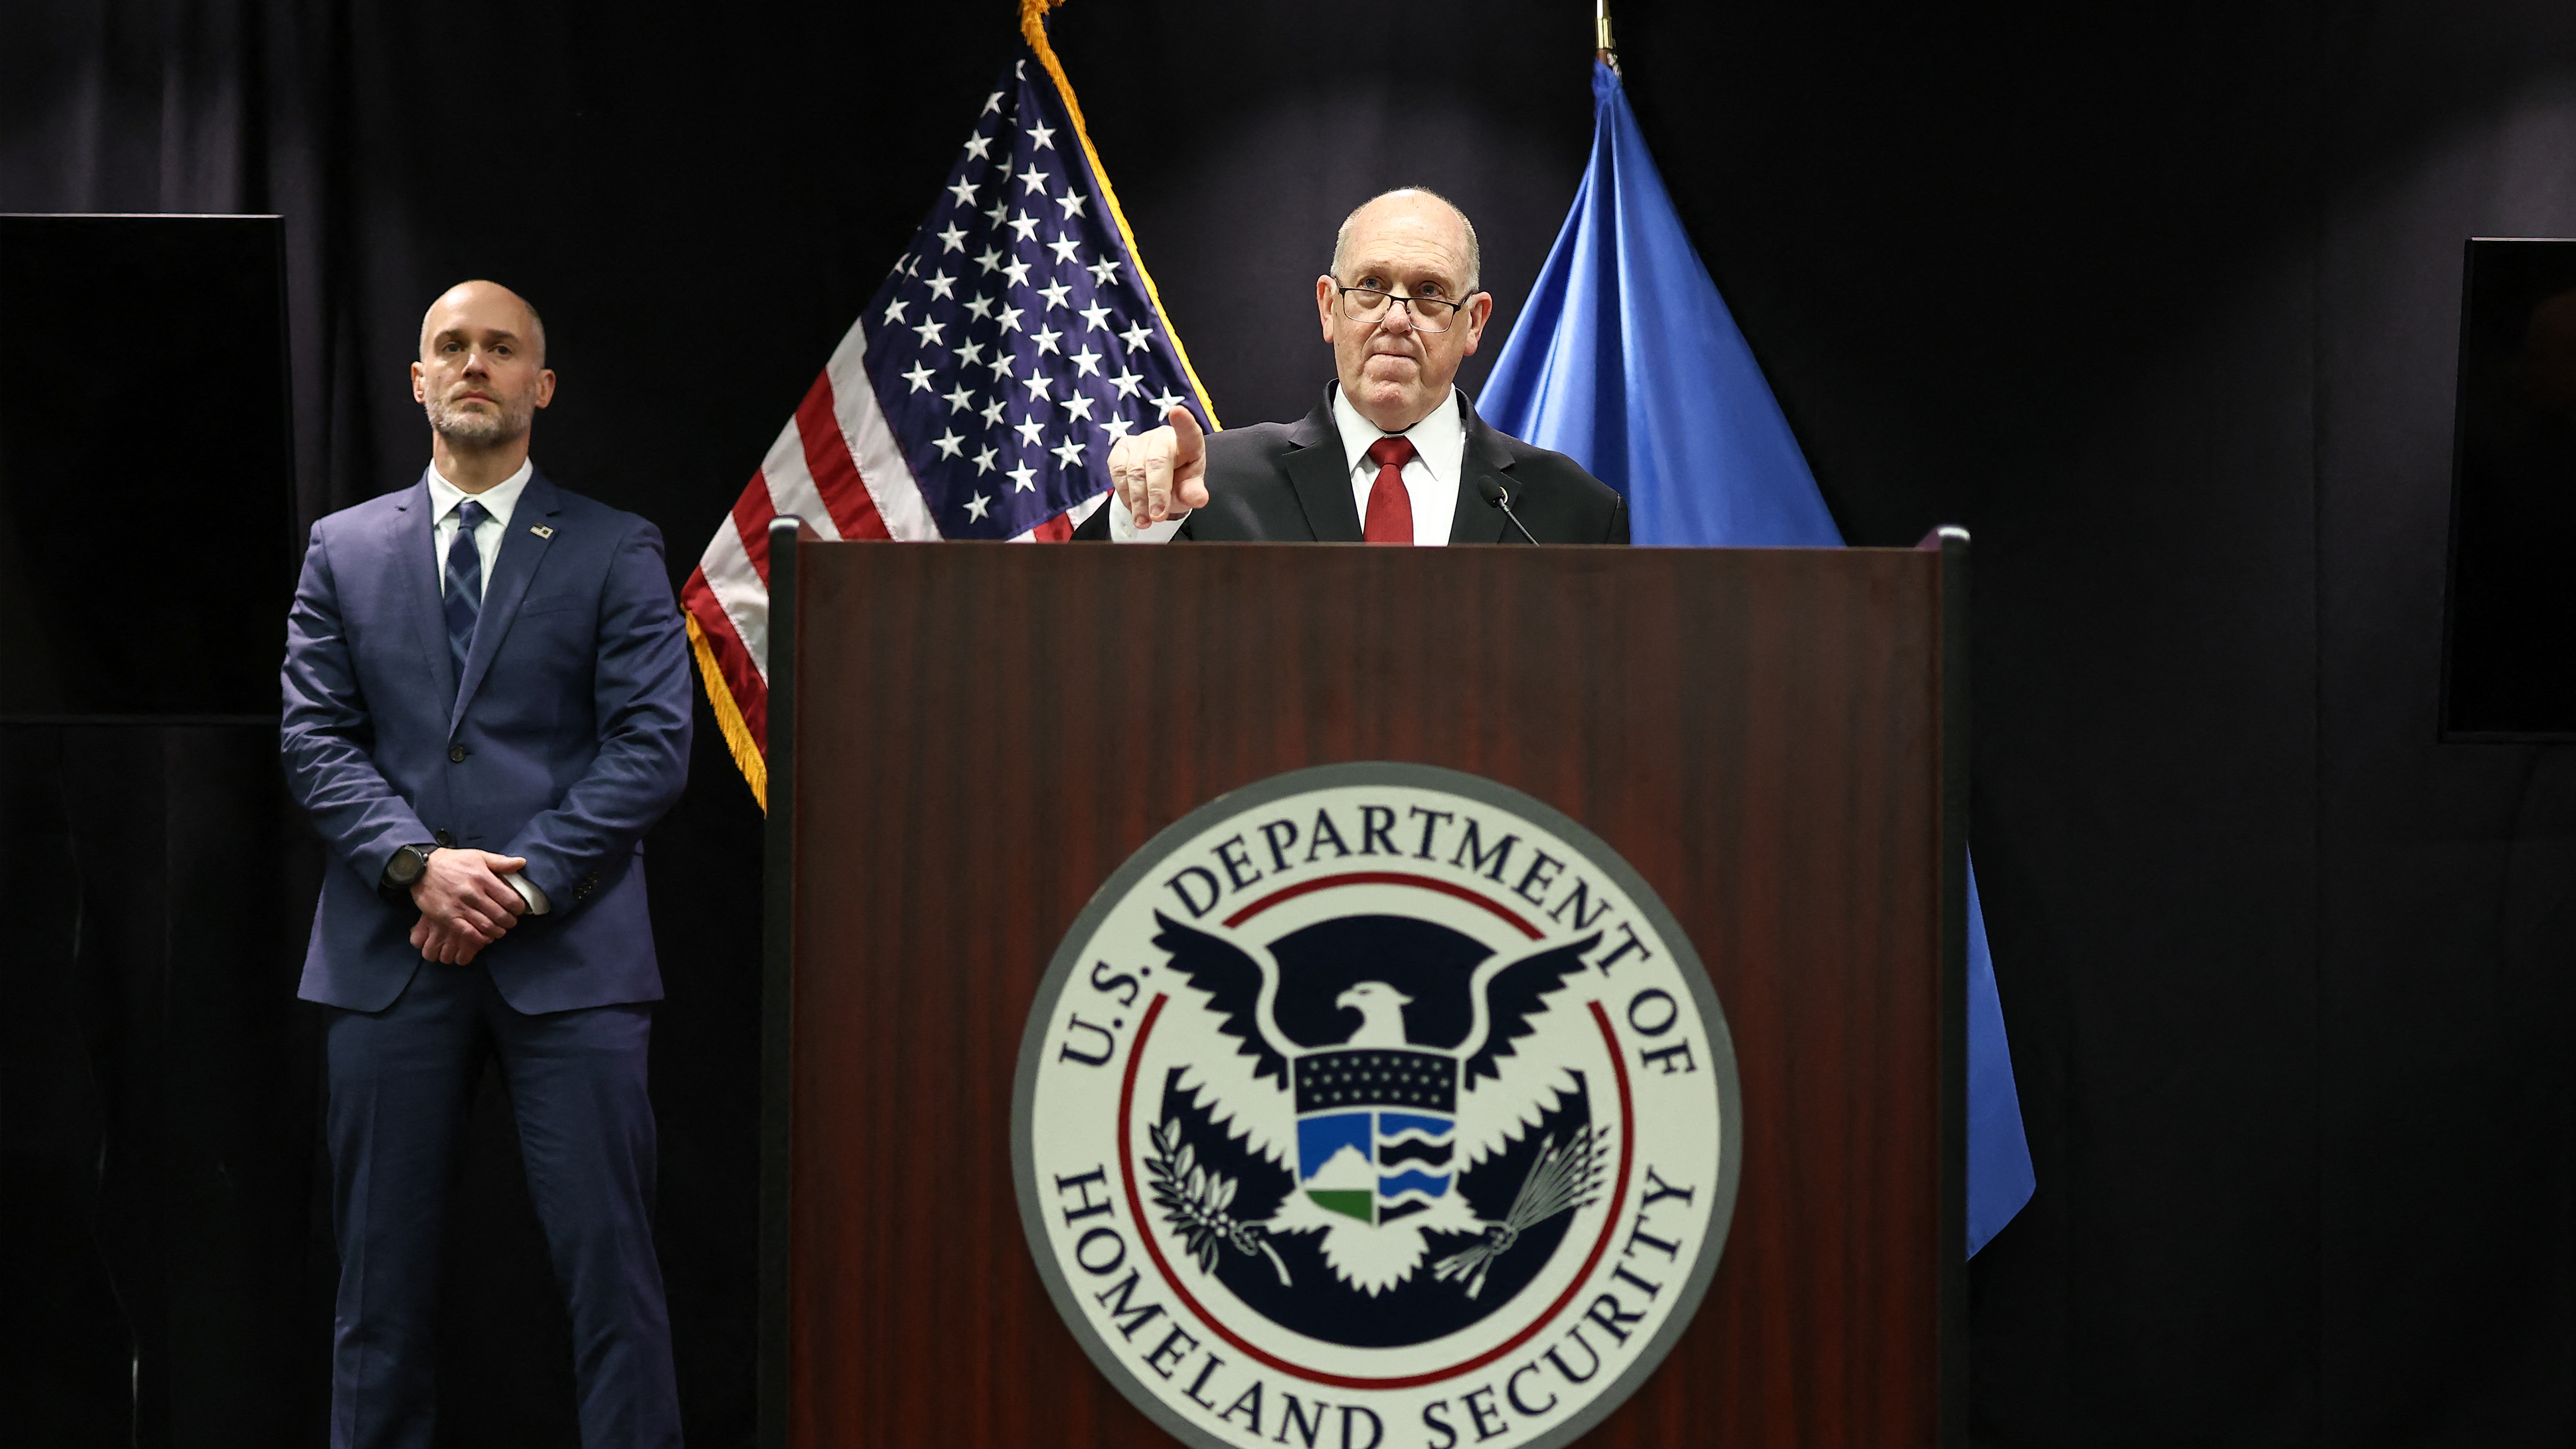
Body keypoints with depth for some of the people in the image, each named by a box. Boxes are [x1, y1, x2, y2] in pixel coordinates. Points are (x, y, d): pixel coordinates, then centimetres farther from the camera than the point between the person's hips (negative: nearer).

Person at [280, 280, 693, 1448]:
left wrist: (526, 882, -12)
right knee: (383, 1273, 7)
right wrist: (419, 865, -10)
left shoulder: (616, 553, 6)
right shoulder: (343, 551, 13)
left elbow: (650, 746, -2)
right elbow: (317, 738, 6)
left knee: (609, 1266, -5)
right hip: (390, 956, 2)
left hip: (566, 952, -2)